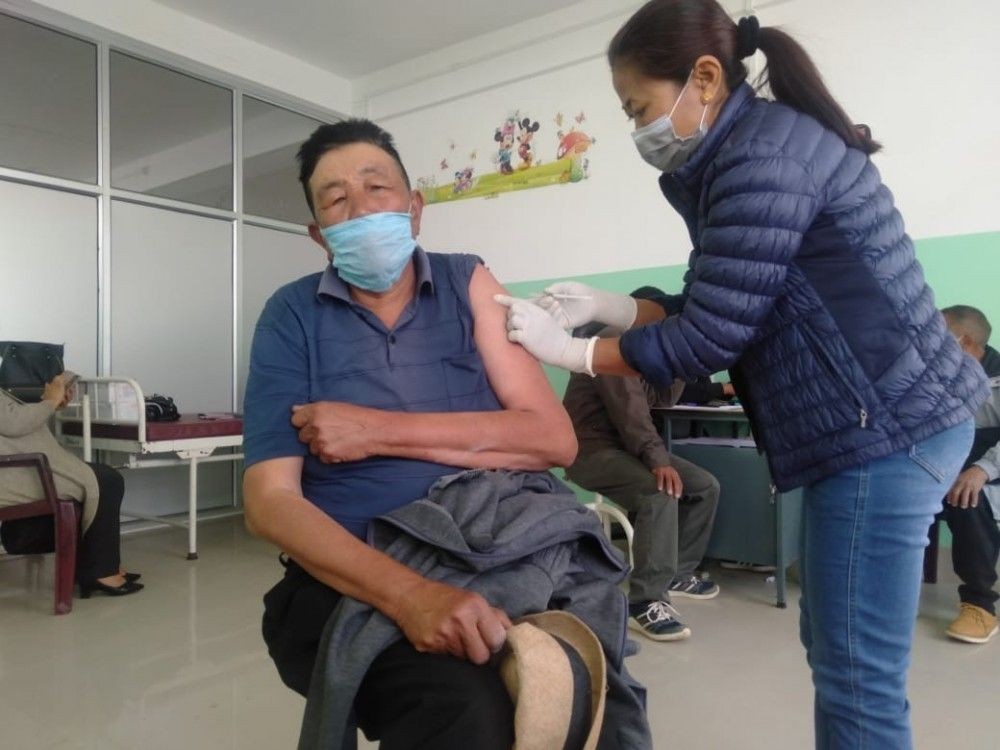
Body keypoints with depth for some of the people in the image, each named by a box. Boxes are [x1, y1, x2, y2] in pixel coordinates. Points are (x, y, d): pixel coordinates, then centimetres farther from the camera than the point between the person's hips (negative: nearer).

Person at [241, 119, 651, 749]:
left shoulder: (469, 283, 8)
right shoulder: (292, 315, 4)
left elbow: (554, 438, -3)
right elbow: (270, 501, -7)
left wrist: (379, 431, -10)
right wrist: (409, 593, -25)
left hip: (503, 545, 2)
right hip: (356, 577, -1)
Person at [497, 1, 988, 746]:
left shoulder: (763, 156, -17)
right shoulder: (754, 148, 15)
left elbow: (709, 337, -19)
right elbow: (722, 309, 14)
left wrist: (571, 349, -8)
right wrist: (608, 306, 7)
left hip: (883, 428, -10)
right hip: (873, 424, 10)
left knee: (857, 677, 0)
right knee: (839, 656, 18)